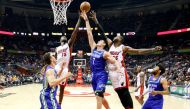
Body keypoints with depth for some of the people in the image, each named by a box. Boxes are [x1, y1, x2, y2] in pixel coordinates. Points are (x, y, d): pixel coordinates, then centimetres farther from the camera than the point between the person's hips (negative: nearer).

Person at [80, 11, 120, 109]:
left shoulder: (105, 53, -5)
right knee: (100, 96, 15)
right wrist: (86, 20, 8)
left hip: (102, 75, -7)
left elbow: (115, 62, -11)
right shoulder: (93, 48, 10)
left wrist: (119, 69, -32)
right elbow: (89, 33, 8)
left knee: (98, 95, -18)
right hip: (94, 75, 7)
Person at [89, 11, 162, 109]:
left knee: (125, 93, -6)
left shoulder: (124, 48, 1)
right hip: (112, 72, 5)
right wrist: (96, 21, 7)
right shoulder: (110, 44, 13)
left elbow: (138, 51, -4)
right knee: (120, 93, 9)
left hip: (120, 72, -4)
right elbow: (103, 33, 11)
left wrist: (153, 50, -13)